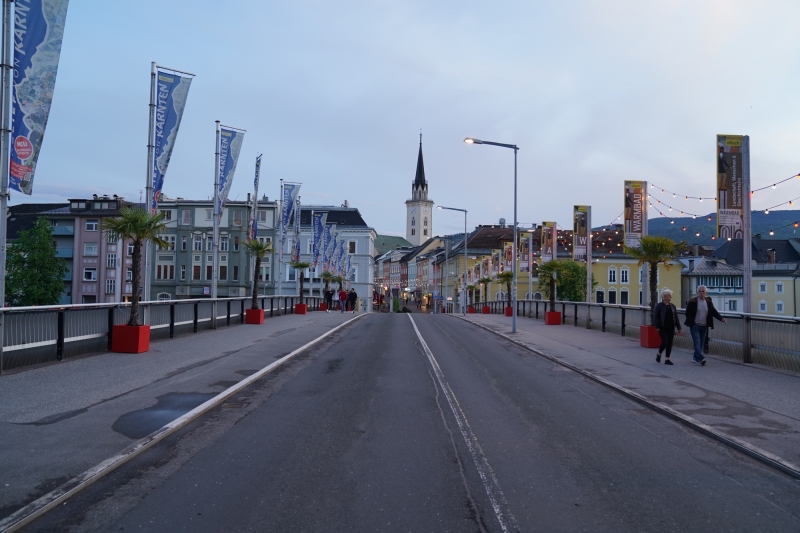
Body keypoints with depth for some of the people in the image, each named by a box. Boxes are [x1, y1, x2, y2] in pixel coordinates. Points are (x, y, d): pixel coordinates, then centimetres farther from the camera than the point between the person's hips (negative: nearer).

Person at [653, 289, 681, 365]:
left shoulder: (672, 306, 9)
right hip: (662, 328, -5)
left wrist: (678, 327, 9)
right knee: (665, 342, -11)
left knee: (670, 343, 3)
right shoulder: (659, 305, -5)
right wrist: (657, 327, -12)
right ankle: (659, 354, 16)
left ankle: (667, 359, 10)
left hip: (671, 328, 5)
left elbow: (676, 317, 13)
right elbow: (655, 316, -6)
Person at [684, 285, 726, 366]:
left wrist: (721, 318, -12)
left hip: (704, 326, 4)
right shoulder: (692, 302, -7)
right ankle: (701, 358, -21)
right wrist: (692, 323, -13)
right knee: (697, 342, -12)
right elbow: (688, 313, -6)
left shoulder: (709, 302, 6)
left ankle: (696, 357, 23)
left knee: (701, 343, 9)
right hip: (695, 326, -4)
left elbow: (714, 312, 4)